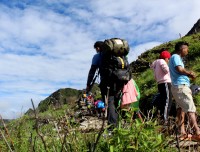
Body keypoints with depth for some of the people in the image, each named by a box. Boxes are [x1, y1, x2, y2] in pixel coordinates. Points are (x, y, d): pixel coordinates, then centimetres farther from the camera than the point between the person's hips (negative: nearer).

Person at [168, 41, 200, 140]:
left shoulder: (176, 58, 25)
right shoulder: (176, 57, -5)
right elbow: (179, 69, -20)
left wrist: (189, 74, 4)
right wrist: (189, 73, -3)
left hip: (178, 87, 10)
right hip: (181, 86, -10)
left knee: (181, 109, 5)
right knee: (190, 109, -12)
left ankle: (182, 132, 4)